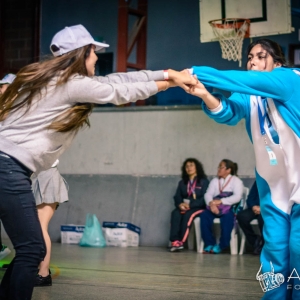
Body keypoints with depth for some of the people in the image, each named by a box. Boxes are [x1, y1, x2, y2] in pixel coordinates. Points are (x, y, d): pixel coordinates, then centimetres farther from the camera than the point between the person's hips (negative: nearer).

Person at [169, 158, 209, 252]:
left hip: (198, 207, -4)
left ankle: (181, 241, -39)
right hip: (184, 207, 4)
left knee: (188, 214, -35)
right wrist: (180, 204, -12)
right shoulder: (182, 182, 20)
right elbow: (177, 197, 12)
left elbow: (204, 198, -7)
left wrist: (190, 205, -18)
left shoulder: (204, 181, 4)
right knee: (175, 213, -29)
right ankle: (175, 241, -42)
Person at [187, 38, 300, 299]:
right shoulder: (249, 97, 5)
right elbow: (228, 112, -14)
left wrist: (195, 73, -30)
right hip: (272, 185, 5)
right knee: (275, 249, 2)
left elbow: (245, 80, -24)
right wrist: (205, 95, -36)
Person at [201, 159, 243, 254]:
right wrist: (211, 203, -21)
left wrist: (221, 201, -22)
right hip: (215, 207, 4)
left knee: (227, 217, -37)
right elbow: (208, 194, 3)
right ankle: (209, 244, -19)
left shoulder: (236, 181, 4)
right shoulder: (215, 180, 18)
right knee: (204, 215, -27)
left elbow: (237, 197, -13)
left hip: (230, 208, -4)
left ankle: (222, 245, -25)